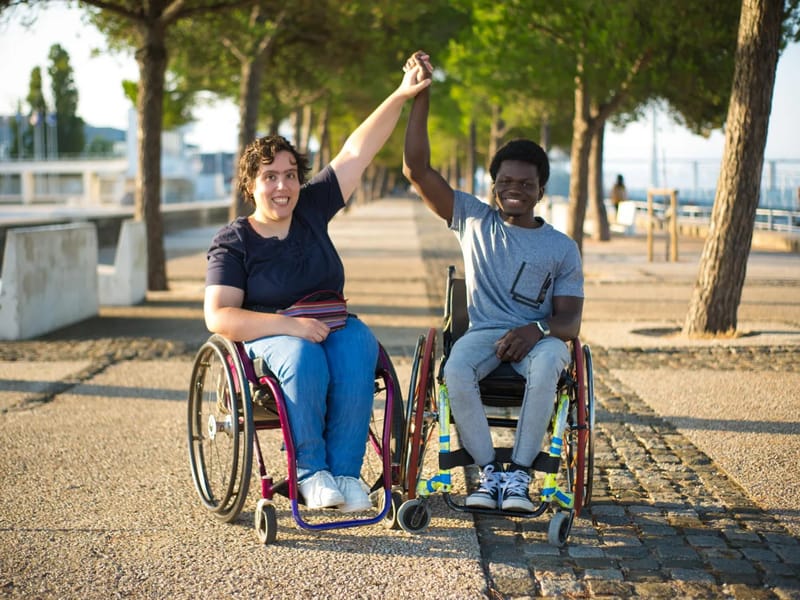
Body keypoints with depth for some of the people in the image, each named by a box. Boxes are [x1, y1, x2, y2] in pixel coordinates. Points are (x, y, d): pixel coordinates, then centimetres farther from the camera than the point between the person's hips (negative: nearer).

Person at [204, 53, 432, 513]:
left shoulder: (312, 209, 8)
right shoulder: (233, 242, -3)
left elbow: (358, 151, 6)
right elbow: (218, 317, -13)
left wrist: (401, 96, -1)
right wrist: (290, 323, -24)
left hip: (331, 324, 3)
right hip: (267, 336, -3)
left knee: (359, 347, -31)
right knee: (303, 357, -37)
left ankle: (344, 468, -26)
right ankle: (310, 471, -22)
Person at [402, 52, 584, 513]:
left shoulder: (562, 247, 10)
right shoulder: (473, 219, 12)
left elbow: (570, 319, 2)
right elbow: (418, 169, 4)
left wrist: (538, 329, -23)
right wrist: (421, 98, -4)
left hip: (539, 336, -1)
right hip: (484, 332, 1)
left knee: (548, 363, -38)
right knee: (456, 369, -35)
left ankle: (519, 474, -28)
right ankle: (489, 471, -21)